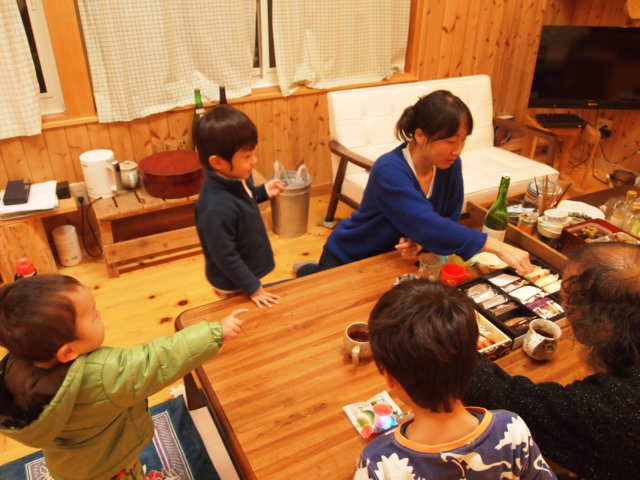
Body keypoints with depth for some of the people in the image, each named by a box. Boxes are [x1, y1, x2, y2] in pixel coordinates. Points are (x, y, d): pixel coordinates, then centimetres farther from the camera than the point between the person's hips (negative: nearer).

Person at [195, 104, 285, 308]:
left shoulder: (235, 179, -12)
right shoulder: (217, 208, -38)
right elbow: (225, 257, -28)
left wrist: (264, 192, -2)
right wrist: (253, 288, -19)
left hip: (247, 272, 8)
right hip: (233, 284, -8)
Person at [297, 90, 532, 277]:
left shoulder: (450, 165, -14)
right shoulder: (389, 171, -36)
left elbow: (449, 220, -7)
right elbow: (430, 227, -44)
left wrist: (419, 240, -28)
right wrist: (497, 247, -45)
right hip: (347, 260, -5)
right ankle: (309, 272, 41)